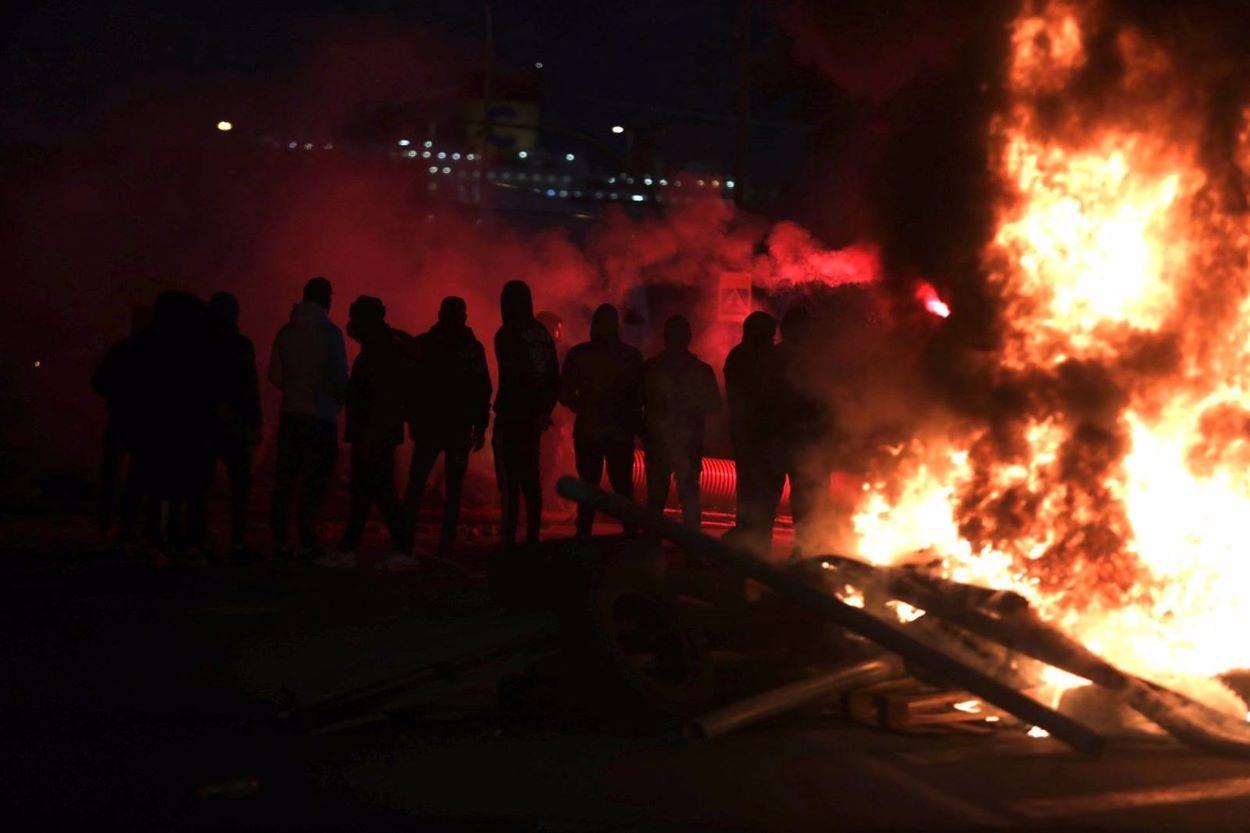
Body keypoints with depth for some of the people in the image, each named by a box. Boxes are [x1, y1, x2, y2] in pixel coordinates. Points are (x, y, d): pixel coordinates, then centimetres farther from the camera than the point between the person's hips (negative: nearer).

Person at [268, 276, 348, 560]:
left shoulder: (286, 332, 6)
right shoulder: (329, 331, -9)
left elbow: (275, 374, 7)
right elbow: (339, 375, -11)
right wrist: (339, 398, 9)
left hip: (290, 415, 5)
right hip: (321, 416, -5)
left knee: (285, 480, 10)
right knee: (314, 481, -3)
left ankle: (280, 542, 11)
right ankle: (307, 544, -7)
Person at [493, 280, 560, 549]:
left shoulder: (507, 335, -11)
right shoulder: (543, 334, 10)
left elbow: (509, 378, -14)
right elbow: (554, 378, 13)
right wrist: (545, 410, 15)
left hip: (511, 416, -7)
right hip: (534, 418, 7)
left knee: (509, 480, -8)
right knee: (530, 479, 14)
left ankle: (508, 540, -12)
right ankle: (532, 537, 17)